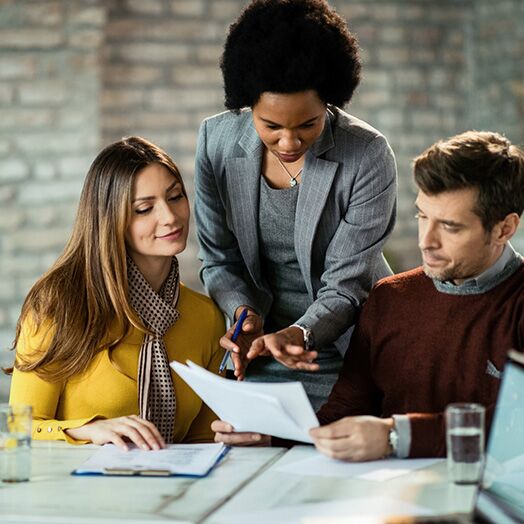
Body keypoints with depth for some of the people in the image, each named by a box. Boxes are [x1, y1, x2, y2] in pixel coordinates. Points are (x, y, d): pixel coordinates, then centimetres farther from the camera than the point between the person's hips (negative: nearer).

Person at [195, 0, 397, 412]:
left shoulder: (368, 157, -14)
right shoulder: (217, 140, -4)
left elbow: (345, 285, -13)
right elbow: (219, 259, 3)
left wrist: (297, 334, -32)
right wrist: (246, 314, -16)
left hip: (350, 360, -2)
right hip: (262, 363, 2)